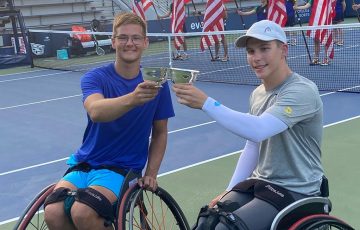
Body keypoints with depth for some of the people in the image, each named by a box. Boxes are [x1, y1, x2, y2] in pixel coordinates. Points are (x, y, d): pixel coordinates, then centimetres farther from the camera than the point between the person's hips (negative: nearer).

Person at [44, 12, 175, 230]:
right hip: (84, 163, 1)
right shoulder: (95, 78, -6)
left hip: (123, 167, -1)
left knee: (83, 212, -29)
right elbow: (96, 111, -29)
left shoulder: (156, 84, -2)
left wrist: (151, 174, -2)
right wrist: (132, 98, -48)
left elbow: (160, 133, 10)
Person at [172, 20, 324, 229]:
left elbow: (258, 130, -34)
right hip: (258, 182, 7)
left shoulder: (302, 91, -19)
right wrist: (230, 191, 8)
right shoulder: (257, 94, 8)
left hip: (294, 192, -7)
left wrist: (206, 103, -37)